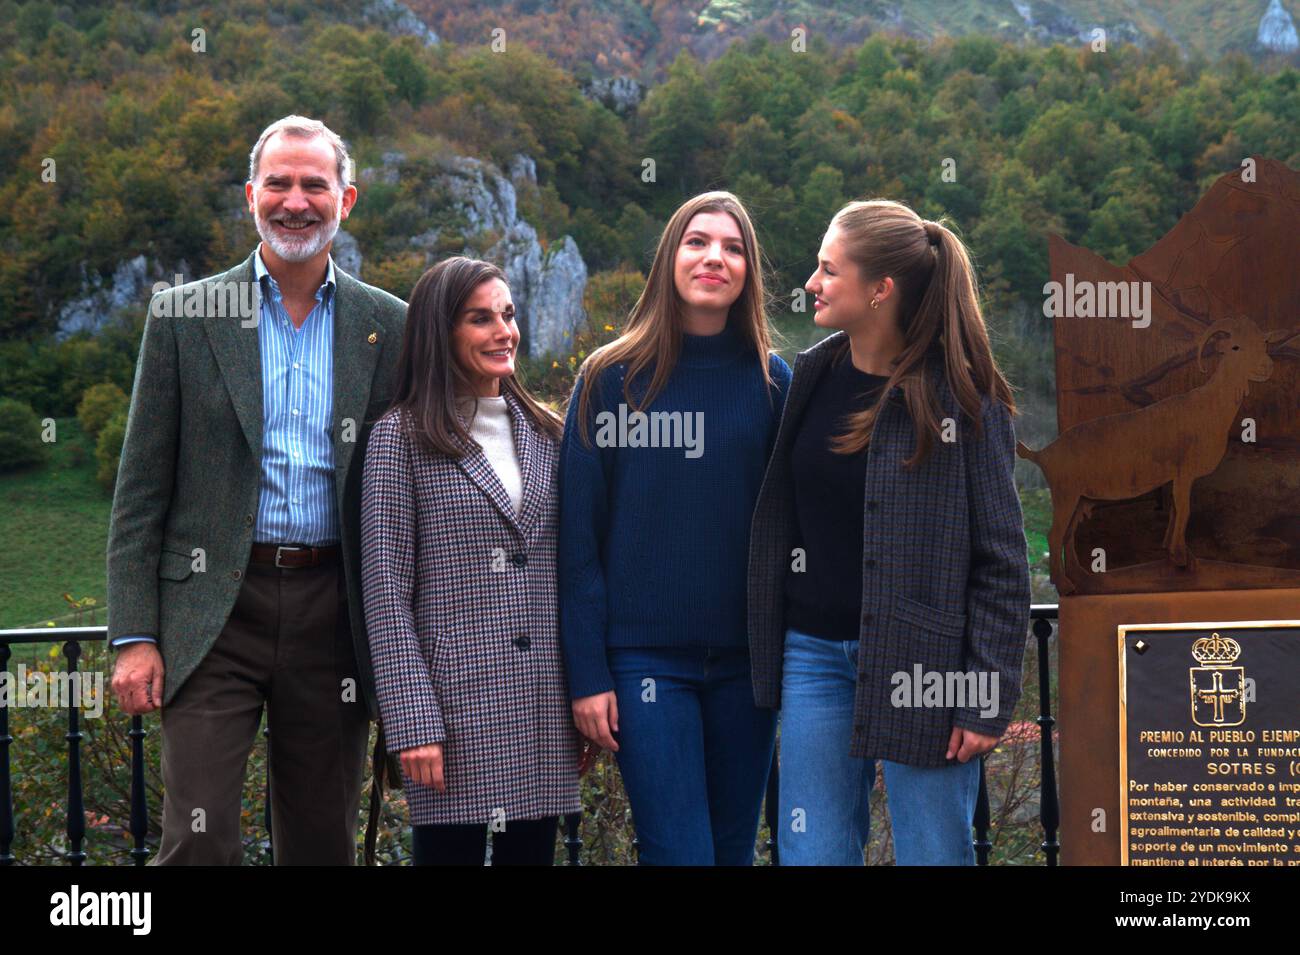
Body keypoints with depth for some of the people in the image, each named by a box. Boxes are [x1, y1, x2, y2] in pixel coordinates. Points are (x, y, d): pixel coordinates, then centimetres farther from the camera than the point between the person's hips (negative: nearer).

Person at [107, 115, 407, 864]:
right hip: (214, 613, -2)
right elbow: (142, 489, 2)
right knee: (199, 841, -8)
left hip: (333, 618, 2)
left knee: (324, 846, 9)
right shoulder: (184, 316, 3)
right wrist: (134, 634, -5)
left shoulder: (389, 326, 7)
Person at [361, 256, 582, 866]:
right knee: (449, 850, -1)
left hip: (543, 707, 4)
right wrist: (412, 720, -12)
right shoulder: (401, 437, -1)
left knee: (532, 851, 7)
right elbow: (387, 589, -5)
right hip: (454, 700, -4)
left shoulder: (545, 436, 14)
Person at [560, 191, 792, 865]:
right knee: (679, 852, -9)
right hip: (646, 658, -2)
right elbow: (578, 539, -2)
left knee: (734, 848, 10)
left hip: (744, 657, 3)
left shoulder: (771, 381, 6)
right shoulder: (611, 379, -1)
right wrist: (586, 674, -7)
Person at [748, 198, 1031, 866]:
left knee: (933, 853, 5)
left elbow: (1000, 560, -9)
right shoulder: (812, 377, 6)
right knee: (812, 854, 8)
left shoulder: (961, 398, -9)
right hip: (816, 654, 5)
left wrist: (988, 698, -12)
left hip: (921, 659, -5)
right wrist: (768, 651, 11)